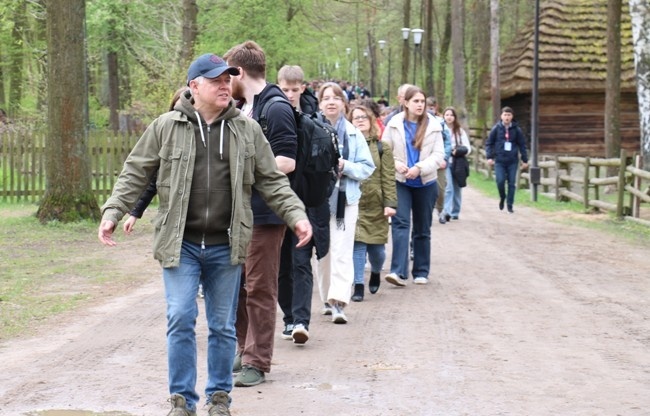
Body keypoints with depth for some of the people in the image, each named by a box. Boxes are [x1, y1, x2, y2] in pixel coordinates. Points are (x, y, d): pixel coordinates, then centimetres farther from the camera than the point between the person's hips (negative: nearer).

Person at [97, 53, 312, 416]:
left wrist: (296, 215, -3)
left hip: (225, 246, 2)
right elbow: (135, 174, 5)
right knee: (181, 320, -6)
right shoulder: (166, 127, 0)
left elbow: (272, 180, 8)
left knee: (223, 326, 9)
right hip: (180, 244, -1)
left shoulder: (247, 130, 5)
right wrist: (113, 212, -4)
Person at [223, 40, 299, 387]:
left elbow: (286, 162, -21)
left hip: (264, 215, -9)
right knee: (237, 285, 14)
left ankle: (257, 362, 5)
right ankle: (244, 351, 26)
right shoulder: (240, 108, 15)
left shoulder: (276, 109, -14)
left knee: (259, 290, -2)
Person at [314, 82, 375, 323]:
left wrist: (345, 166, -11)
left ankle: (338, 302, -15)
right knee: (322, 251, 7)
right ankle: (328, 299, 19)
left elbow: (367, 167, 5)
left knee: (341, 252, -9)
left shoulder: (354, 135, 5)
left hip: (345, 199, -1)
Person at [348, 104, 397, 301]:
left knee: (376, 246, 6)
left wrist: (390, 203, -8)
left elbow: (388, 178, -1)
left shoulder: (381, 147, 3)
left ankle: (375, 273, 36)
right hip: (352, 203, -1)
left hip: (375, 204, 1)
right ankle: (358, 285, 2)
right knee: (357, 244, -5)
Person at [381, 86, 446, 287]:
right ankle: (399, 272, -22)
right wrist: (395, 164, -16)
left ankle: (421, 272, 20)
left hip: (425, 183, 1)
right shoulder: (395, 124, -1)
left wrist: (419, 168, -19)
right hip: (400, 182, -1)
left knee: (422, 229, 10)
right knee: (400, 223, -16)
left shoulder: (433, 125, 0)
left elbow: (438, 155, -4)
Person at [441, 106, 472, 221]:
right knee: (448, 188, -17)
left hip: (457, 163, 4)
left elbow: (468, 148, 6)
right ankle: (447, 212, -23)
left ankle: (455, 212, 22)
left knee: (457, 189, 10)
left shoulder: (460, 131, 10)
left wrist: (458, 151, -12)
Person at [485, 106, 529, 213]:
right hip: (499, 161, -1)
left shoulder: (516, 130, 3)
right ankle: (502, 197, 18)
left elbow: (522, 145, 8)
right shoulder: (496, 129, 1)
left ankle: (510, 205, 8)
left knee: (512, 183, 0)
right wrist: (489, 157, -5)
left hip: (512, 161, 1)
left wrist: (525, 160, 6)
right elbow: (489, 143, 5)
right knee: (500, 181, -10)